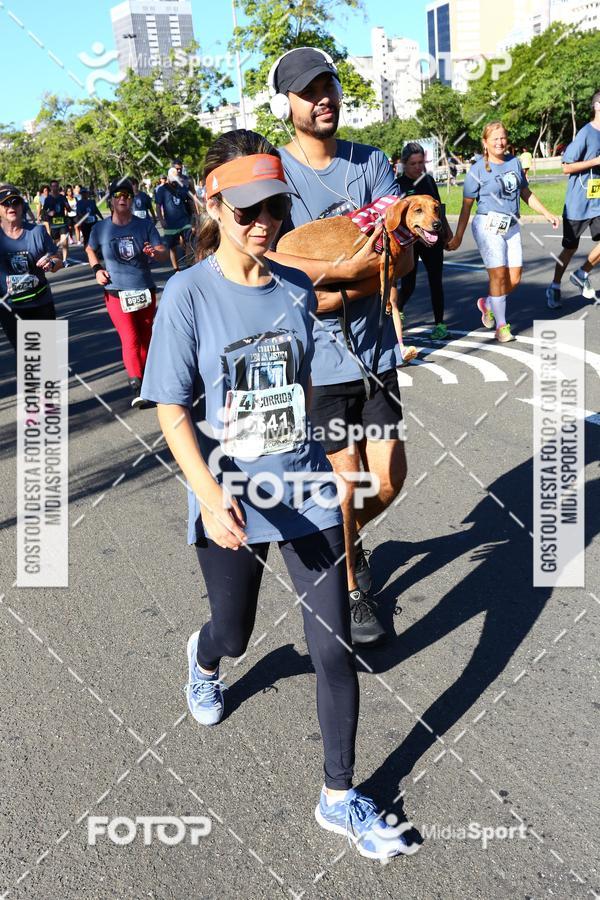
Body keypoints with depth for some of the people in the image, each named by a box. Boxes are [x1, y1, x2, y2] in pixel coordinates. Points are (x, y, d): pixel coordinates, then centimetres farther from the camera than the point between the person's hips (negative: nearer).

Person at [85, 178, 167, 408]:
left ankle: (143, 375, 33)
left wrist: (155, 252, -28)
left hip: (145, 291, 2)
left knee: (145, 338, 14)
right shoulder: (100, 229, 0)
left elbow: (164, 252, -5)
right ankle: (136, 386, -19)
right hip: (117, 294, -2)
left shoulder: (145, 225, -1)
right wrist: (97, 269, 2)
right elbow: (90, 250, 19)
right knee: (130, 340, -14)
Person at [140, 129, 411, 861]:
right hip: (228, 497, -2)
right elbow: (172, 411, -12)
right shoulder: (188, 294, -11)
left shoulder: (296, 289, 1)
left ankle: (339, 799, 24)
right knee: (234, 633, 19)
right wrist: (209, 493, -26)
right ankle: (204, 660, 60)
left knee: (335, 647, 3)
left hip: (305, 489, 3)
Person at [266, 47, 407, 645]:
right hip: (316, 358, -4)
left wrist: (328, 291, -22)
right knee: (346, 482, 6)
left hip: (375, 349, 4)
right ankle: (350, 587, 32)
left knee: (389, 478, 9)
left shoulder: (371, 164, 4)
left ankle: (344, 540, 42)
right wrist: (349, 269, -26)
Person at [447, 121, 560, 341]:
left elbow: (526, 193, 21)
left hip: (512, 227, 5)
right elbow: (466, 205, -2)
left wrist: (546, 213, 15)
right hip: (488, 226, -5)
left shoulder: (514, 162, 11)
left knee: (514, 278, 2)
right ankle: (501, 325, 3)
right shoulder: (477, 169, -3)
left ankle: (487, 303, 29)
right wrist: (458, 237, -4)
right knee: (498, 275, -9)